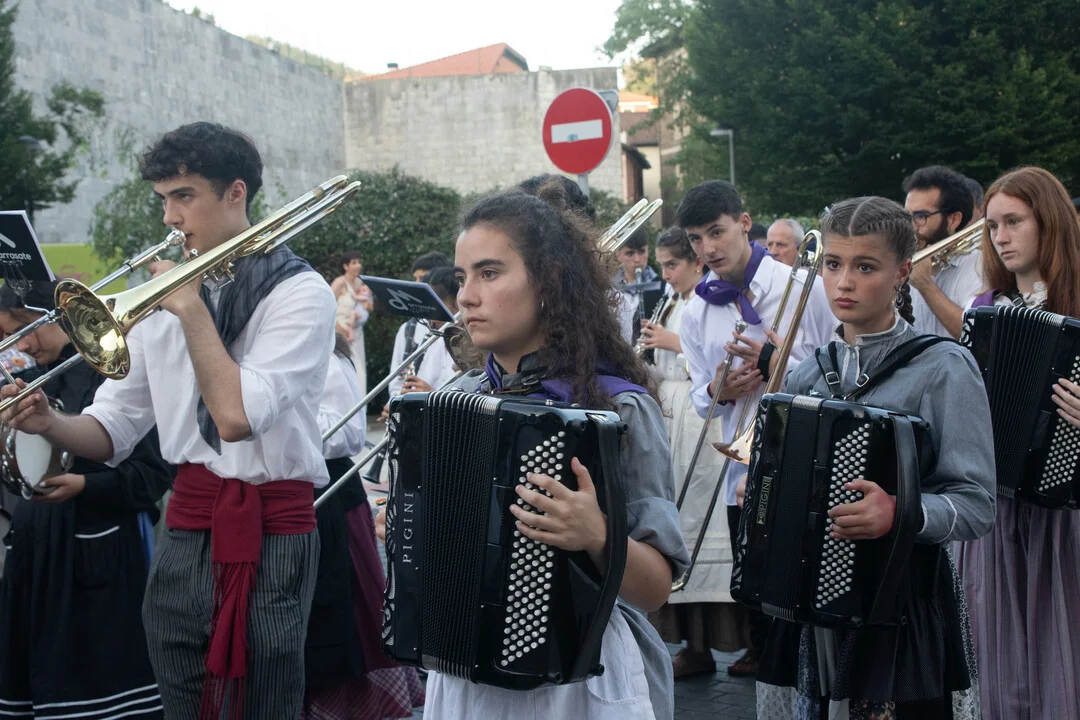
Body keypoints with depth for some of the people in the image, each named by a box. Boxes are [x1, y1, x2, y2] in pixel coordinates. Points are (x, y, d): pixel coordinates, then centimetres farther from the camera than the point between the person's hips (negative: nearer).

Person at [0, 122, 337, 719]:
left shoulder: (299, 291, -8)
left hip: (269, 534, -5)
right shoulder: (162, 294, 10)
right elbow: (113, 430, 9)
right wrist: (51, 424, -11)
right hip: (187, 530, 5)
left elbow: (235, 416, -22)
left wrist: (191, 310, -14)